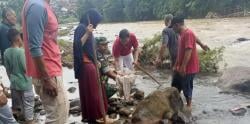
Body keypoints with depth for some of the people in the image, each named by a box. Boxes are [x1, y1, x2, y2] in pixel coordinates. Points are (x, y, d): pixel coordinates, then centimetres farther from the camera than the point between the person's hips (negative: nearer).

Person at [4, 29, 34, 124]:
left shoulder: (6, 52, -1)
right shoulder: (21, 51, -20)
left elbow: (8, 70, 6)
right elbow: (26, 69, -20)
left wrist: (12, 79, 19)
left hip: (14, 84, 6)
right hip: (24, 83, -6)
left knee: (20, 103, 18)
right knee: (28, 104, 6)